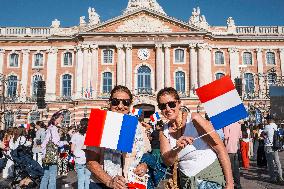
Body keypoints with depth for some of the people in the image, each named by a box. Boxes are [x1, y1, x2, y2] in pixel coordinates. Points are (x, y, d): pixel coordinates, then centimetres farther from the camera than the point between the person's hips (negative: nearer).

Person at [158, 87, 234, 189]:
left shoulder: (194, 119, -12)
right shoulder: (164, 132, 1)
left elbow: (220, 149, -13)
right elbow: (167, 161, -9)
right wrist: (177, 149, -30)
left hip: (211, 177, -3)